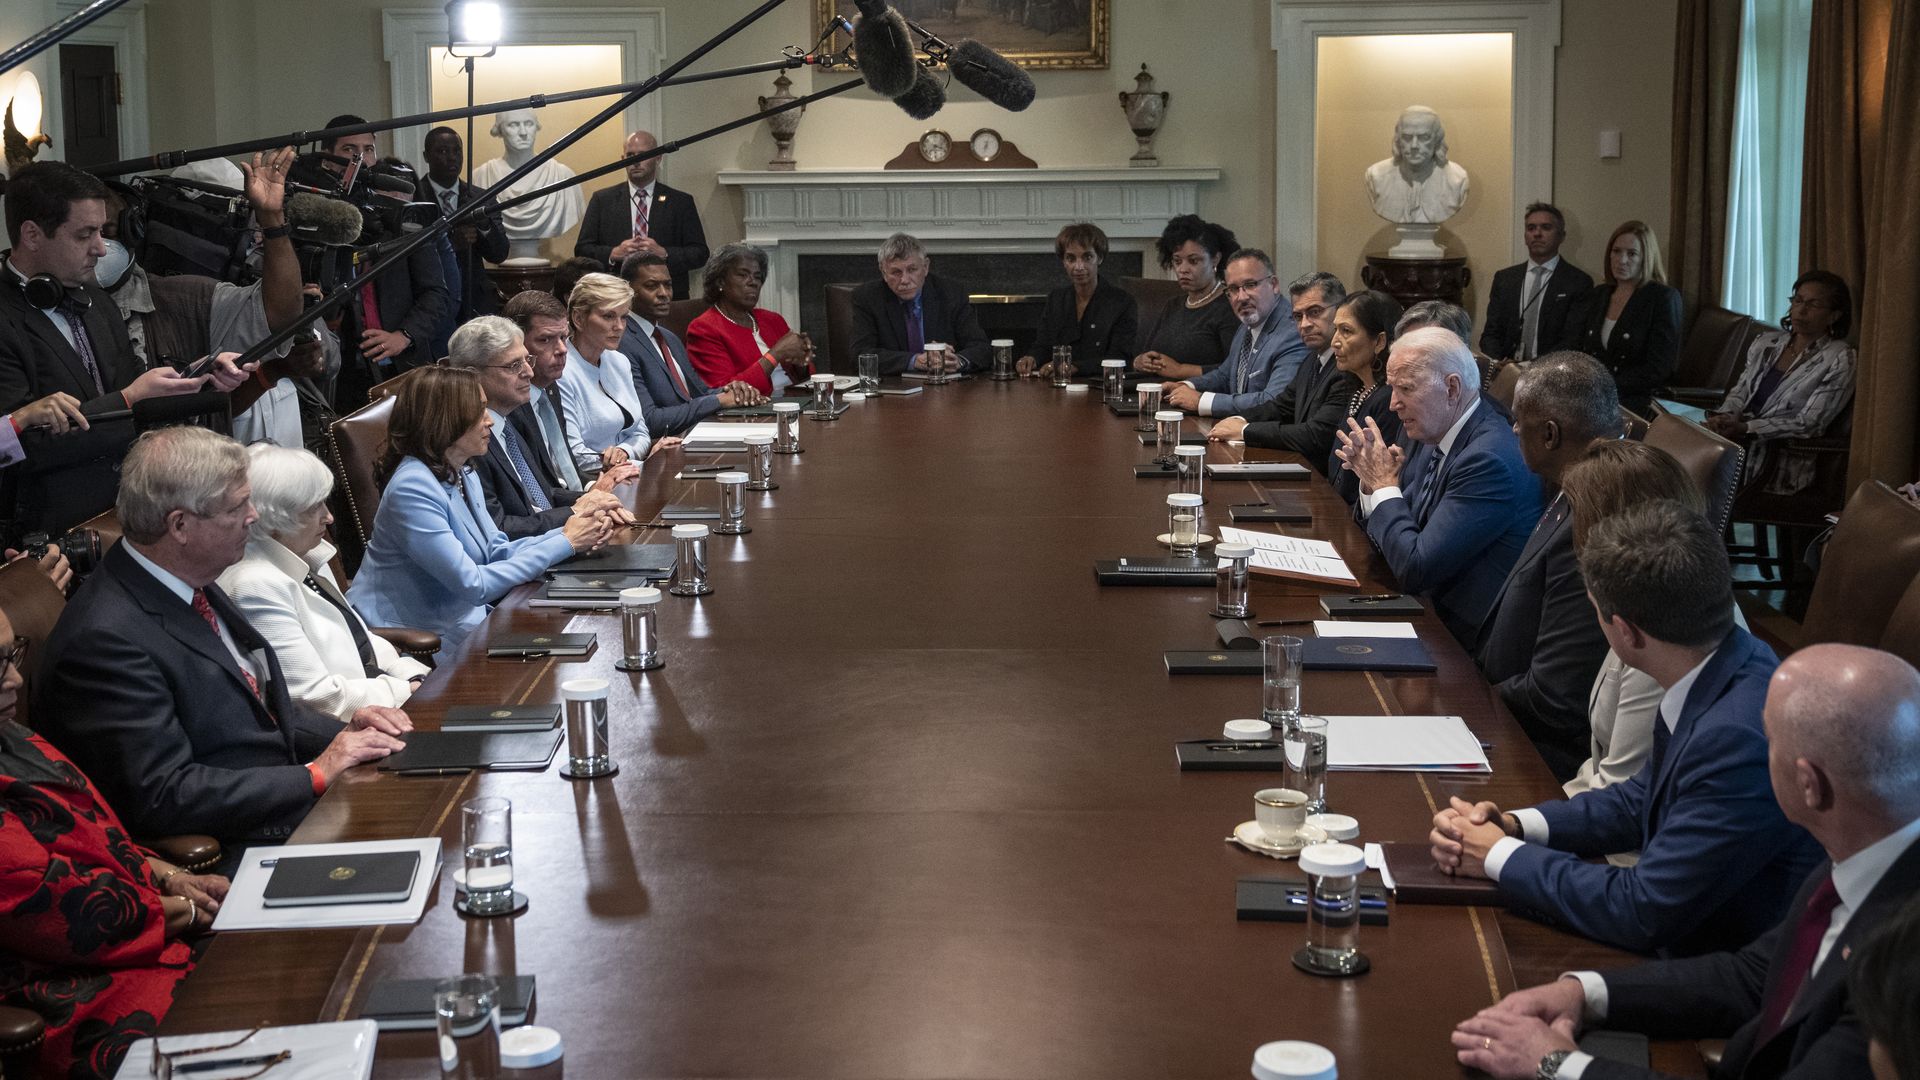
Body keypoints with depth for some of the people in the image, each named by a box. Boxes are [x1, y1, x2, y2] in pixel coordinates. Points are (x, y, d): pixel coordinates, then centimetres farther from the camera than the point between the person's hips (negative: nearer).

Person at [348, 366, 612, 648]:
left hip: (465, 619, 8)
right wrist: (564, 543, -18)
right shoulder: (412, 488, -22)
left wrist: (569, 535, -7)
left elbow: (495, 551, 9)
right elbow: (473, 584, -23)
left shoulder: (462, 474, 6)